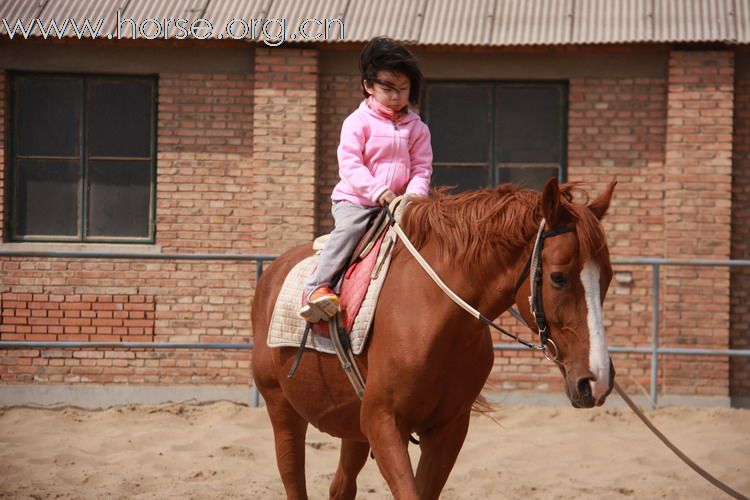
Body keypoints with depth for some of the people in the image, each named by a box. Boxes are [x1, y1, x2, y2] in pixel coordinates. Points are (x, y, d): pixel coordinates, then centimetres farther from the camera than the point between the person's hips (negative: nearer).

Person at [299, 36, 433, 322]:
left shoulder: (417, 128, 11)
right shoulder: (358, 122, -1)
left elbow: (421, 167, 7)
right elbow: (349, 164, -10)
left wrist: (415, 193, -15)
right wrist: (376, 191, -23)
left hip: (398, 201, 4)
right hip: (355, 199, -4)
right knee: (349, 229, -30)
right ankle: (317, 287, -30)